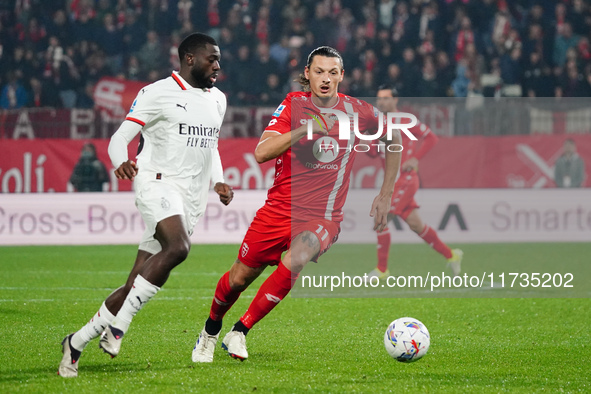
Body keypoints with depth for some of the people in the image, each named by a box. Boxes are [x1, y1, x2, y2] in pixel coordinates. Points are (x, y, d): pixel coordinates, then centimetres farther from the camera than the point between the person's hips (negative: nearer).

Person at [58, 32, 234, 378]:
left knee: (137, 287, 1)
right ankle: (118, 324, -27)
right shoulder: (157, 94, -3)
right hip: (158, 183, -6)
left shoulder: (217, 100, 18)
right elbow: (119, 138, -5)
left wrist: (218, 181, 13)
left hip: (192, 200, 6)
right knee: (178, 247, -35)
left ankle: (77, 342, 12)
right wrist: (121, 163, -26)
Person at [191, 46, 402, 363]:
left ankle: (240, 332, -18)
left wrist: (385, 196, 13)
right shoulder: (294, 105, -5)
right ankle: (211, 330, 38)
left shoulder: (356, 111, -1)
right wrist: (306, 128, -29)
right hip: (279, 209, 1)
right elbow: (261, 153, -18)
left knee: (295, 259, -30)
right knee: (239, 277, 6)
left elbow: (394, 138, 17)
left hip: (322, 217, -1)